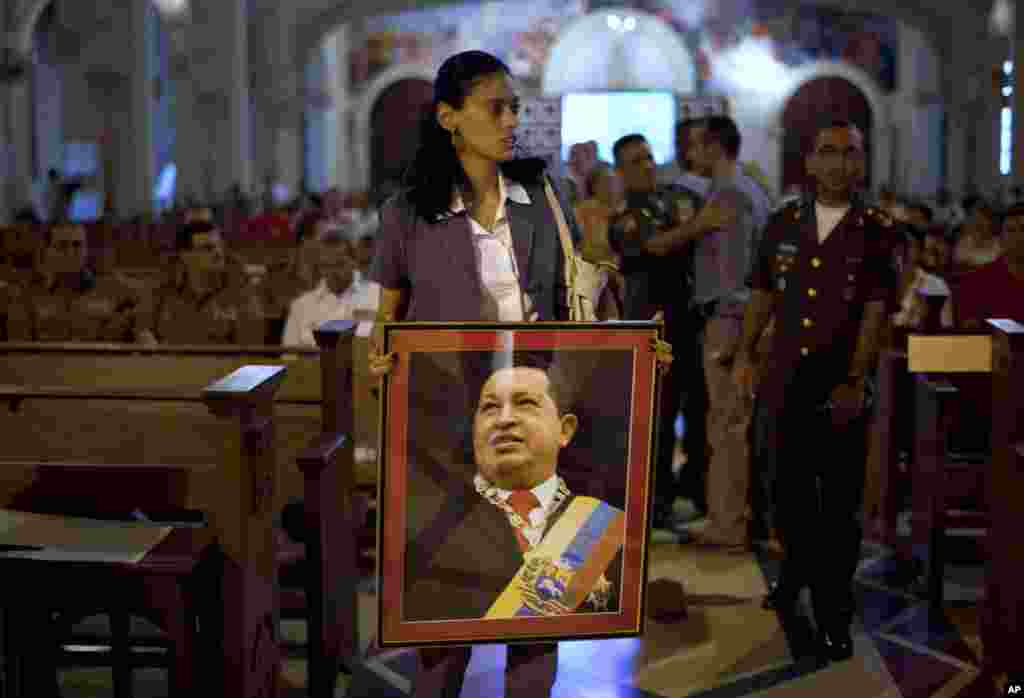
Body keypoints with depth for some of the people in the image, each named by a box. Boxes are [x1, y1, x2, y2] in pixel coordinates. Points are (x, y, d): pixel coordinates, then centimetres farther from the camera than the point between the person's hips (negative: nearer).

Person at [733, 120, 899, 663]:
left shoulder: (877, 233, -4)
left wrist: (855, 381, -19)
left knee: (839, 506, 3)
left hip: (841, 391, -3)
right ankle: (795, 572, 40)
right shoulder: (782, 224, 7)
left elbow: (875, 313, -11)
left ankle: (834, 617, 13)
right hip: (786, 383, 3)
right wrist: (745, 355, 10)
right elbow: (763, 294, 15)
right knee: (789, 491, 16)